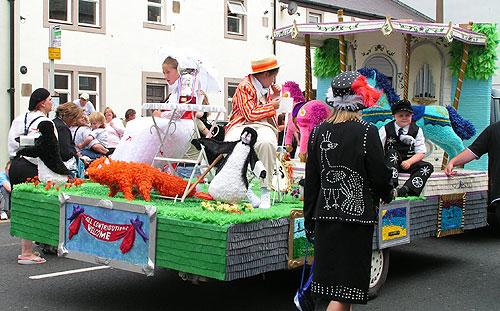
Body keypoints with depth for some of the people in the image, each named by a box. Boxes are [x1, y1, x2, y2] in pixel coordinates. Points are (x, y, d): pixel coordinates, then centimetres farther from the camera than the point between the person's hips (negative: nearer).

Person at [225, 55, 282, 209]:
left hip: (263, 125, 4)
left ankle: (266, 192, -28)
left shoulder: (267, 86, 21)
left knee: (267, 142, -36)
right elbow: (250, 114, -12)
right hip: (242, 125, -4)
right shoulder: (245, 86, -4)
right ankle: (246, 190, -25)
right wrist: (272, 106, -1)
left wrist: (274, 97, 15)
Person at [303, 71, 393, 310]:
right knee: (344, 288, -1)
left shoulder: (319, 132, 3)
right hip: (356, 214, -5)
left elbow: (311, 180, 6)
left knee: (329, 278, 16)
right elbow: (379, 176, -7)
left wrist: (309, 221, 14)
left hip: (325, 213, 5)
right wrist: (387, 194, 16)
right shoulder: (367, 132, -10)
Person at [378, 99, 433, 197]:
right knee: (393, 153, -33)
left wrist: (409, 162, -16)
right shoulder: (385, 130, -1)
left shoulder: (417, 131, 4)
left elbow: (421, 153, 1)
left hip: (409, 162, 2)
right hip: (389, 163, -2)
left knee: (428, 167, -21)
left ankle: (403, 191, -41)